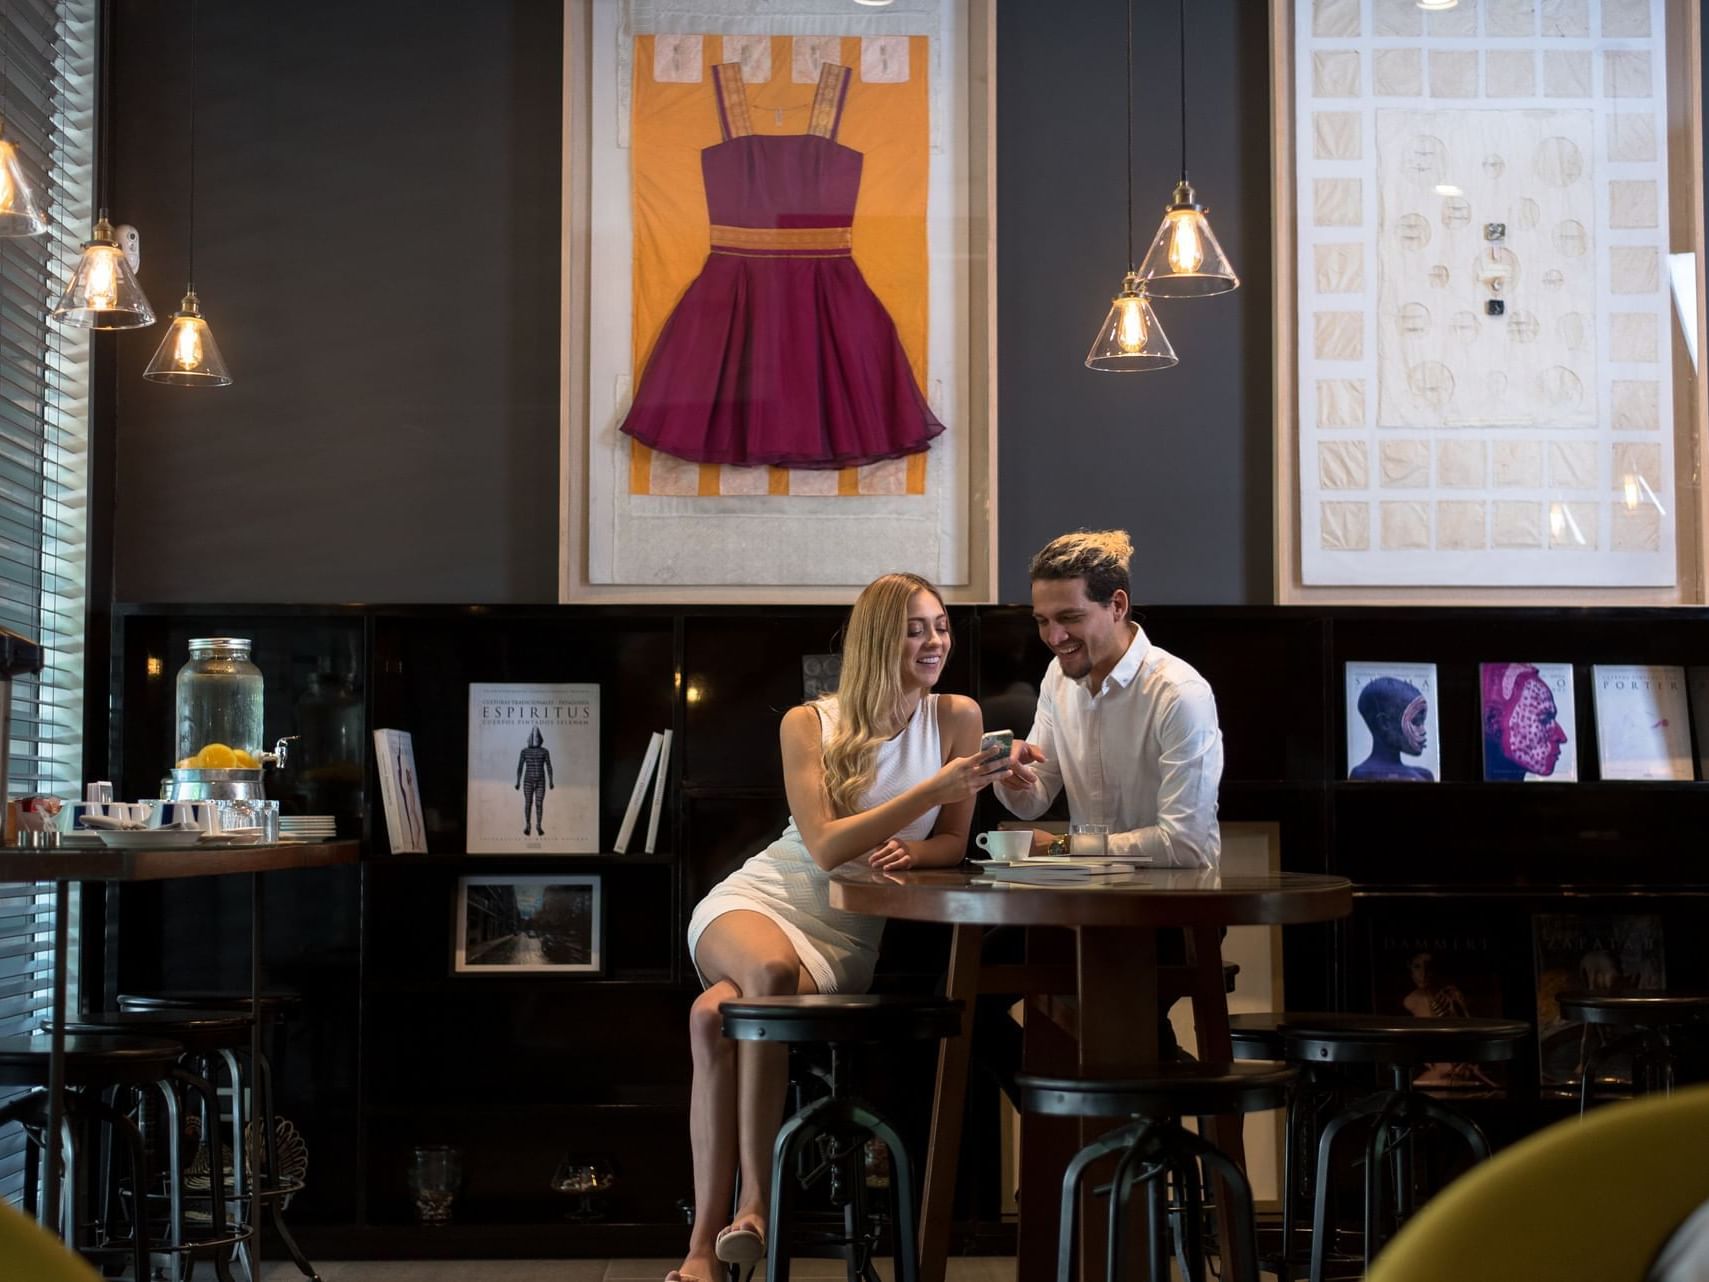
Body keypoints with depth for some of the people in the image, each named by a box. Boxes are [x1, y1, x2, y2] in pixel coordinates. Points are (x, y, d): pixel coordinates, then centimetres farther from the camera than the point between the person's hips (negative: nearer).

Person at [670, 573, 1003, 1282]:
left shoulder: (956, 717, 2)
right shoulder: (808, 724, -1)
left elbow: (953, 842, 7)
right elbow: (825, 846, -14)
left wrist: (910, 851, -17)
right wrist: (936, 787, -22)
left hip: (847, 936, 0)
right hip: (757, 901, 0)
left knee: (715, 1016, -33)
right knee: (772, 969, -39)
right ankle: (737, 1218, -32)